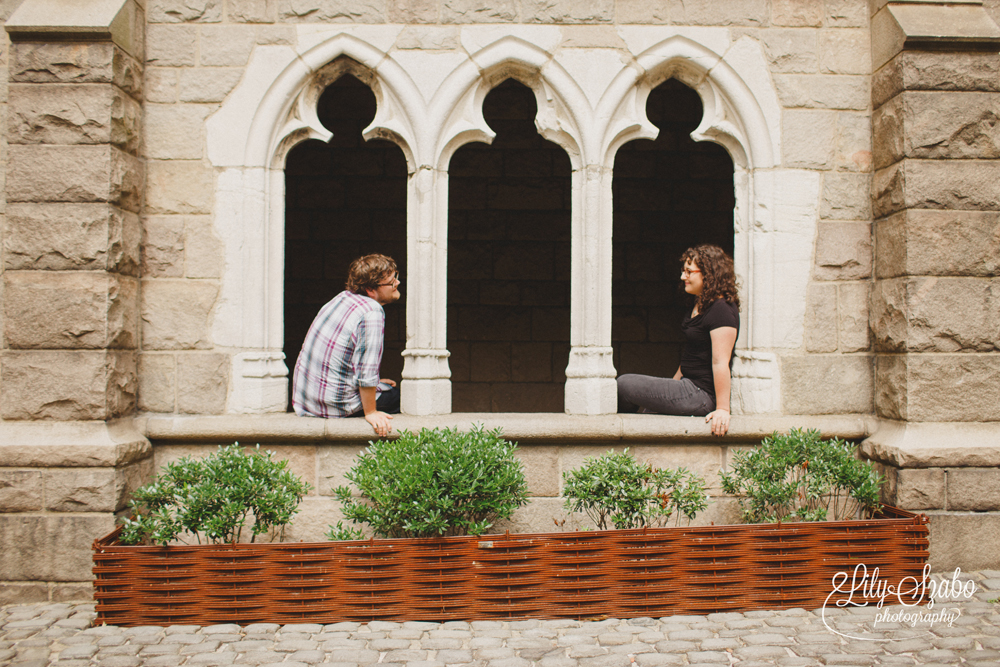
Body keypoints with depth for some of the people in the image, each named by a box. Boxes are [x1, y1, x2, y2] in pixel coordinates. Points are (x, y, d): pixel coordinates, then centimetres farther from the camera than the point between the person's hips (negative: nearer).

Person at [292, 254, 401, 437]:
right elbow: (367, 369, -24)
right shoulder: (372, 313, -22)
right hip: (333, 405, -9)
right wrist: (370, 413, -13)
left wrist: (374, 382, 26)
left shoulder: (344, 297, 7)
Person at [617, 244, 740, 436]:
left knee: (624, 384, -7)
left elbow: (720, 363, -24)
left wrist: (722, 409, -26)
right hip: (690, 386, 11)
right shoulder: (700, 305, 14)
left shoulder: (721, 311, -19)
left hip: (702, 394, -11)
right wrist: (671, 387, 25)